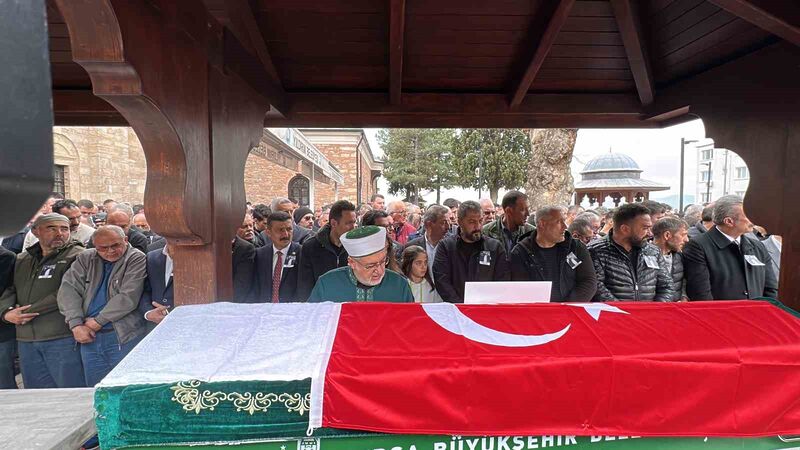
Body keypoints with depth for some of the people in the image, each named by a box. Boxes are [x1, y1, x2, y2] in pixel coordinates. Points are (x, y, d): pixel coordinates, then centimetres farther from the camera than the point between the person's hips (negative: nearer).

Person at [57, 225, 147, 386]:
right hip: (89, 337, 5)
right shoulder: (85, 259, 11)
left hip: (124, 337, -5)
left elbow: (128, 297, -14)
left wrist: (98, 321, -10)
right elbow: (69, 289, 2)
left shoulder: (136, 259, -7)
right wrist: (76, 324, -8)